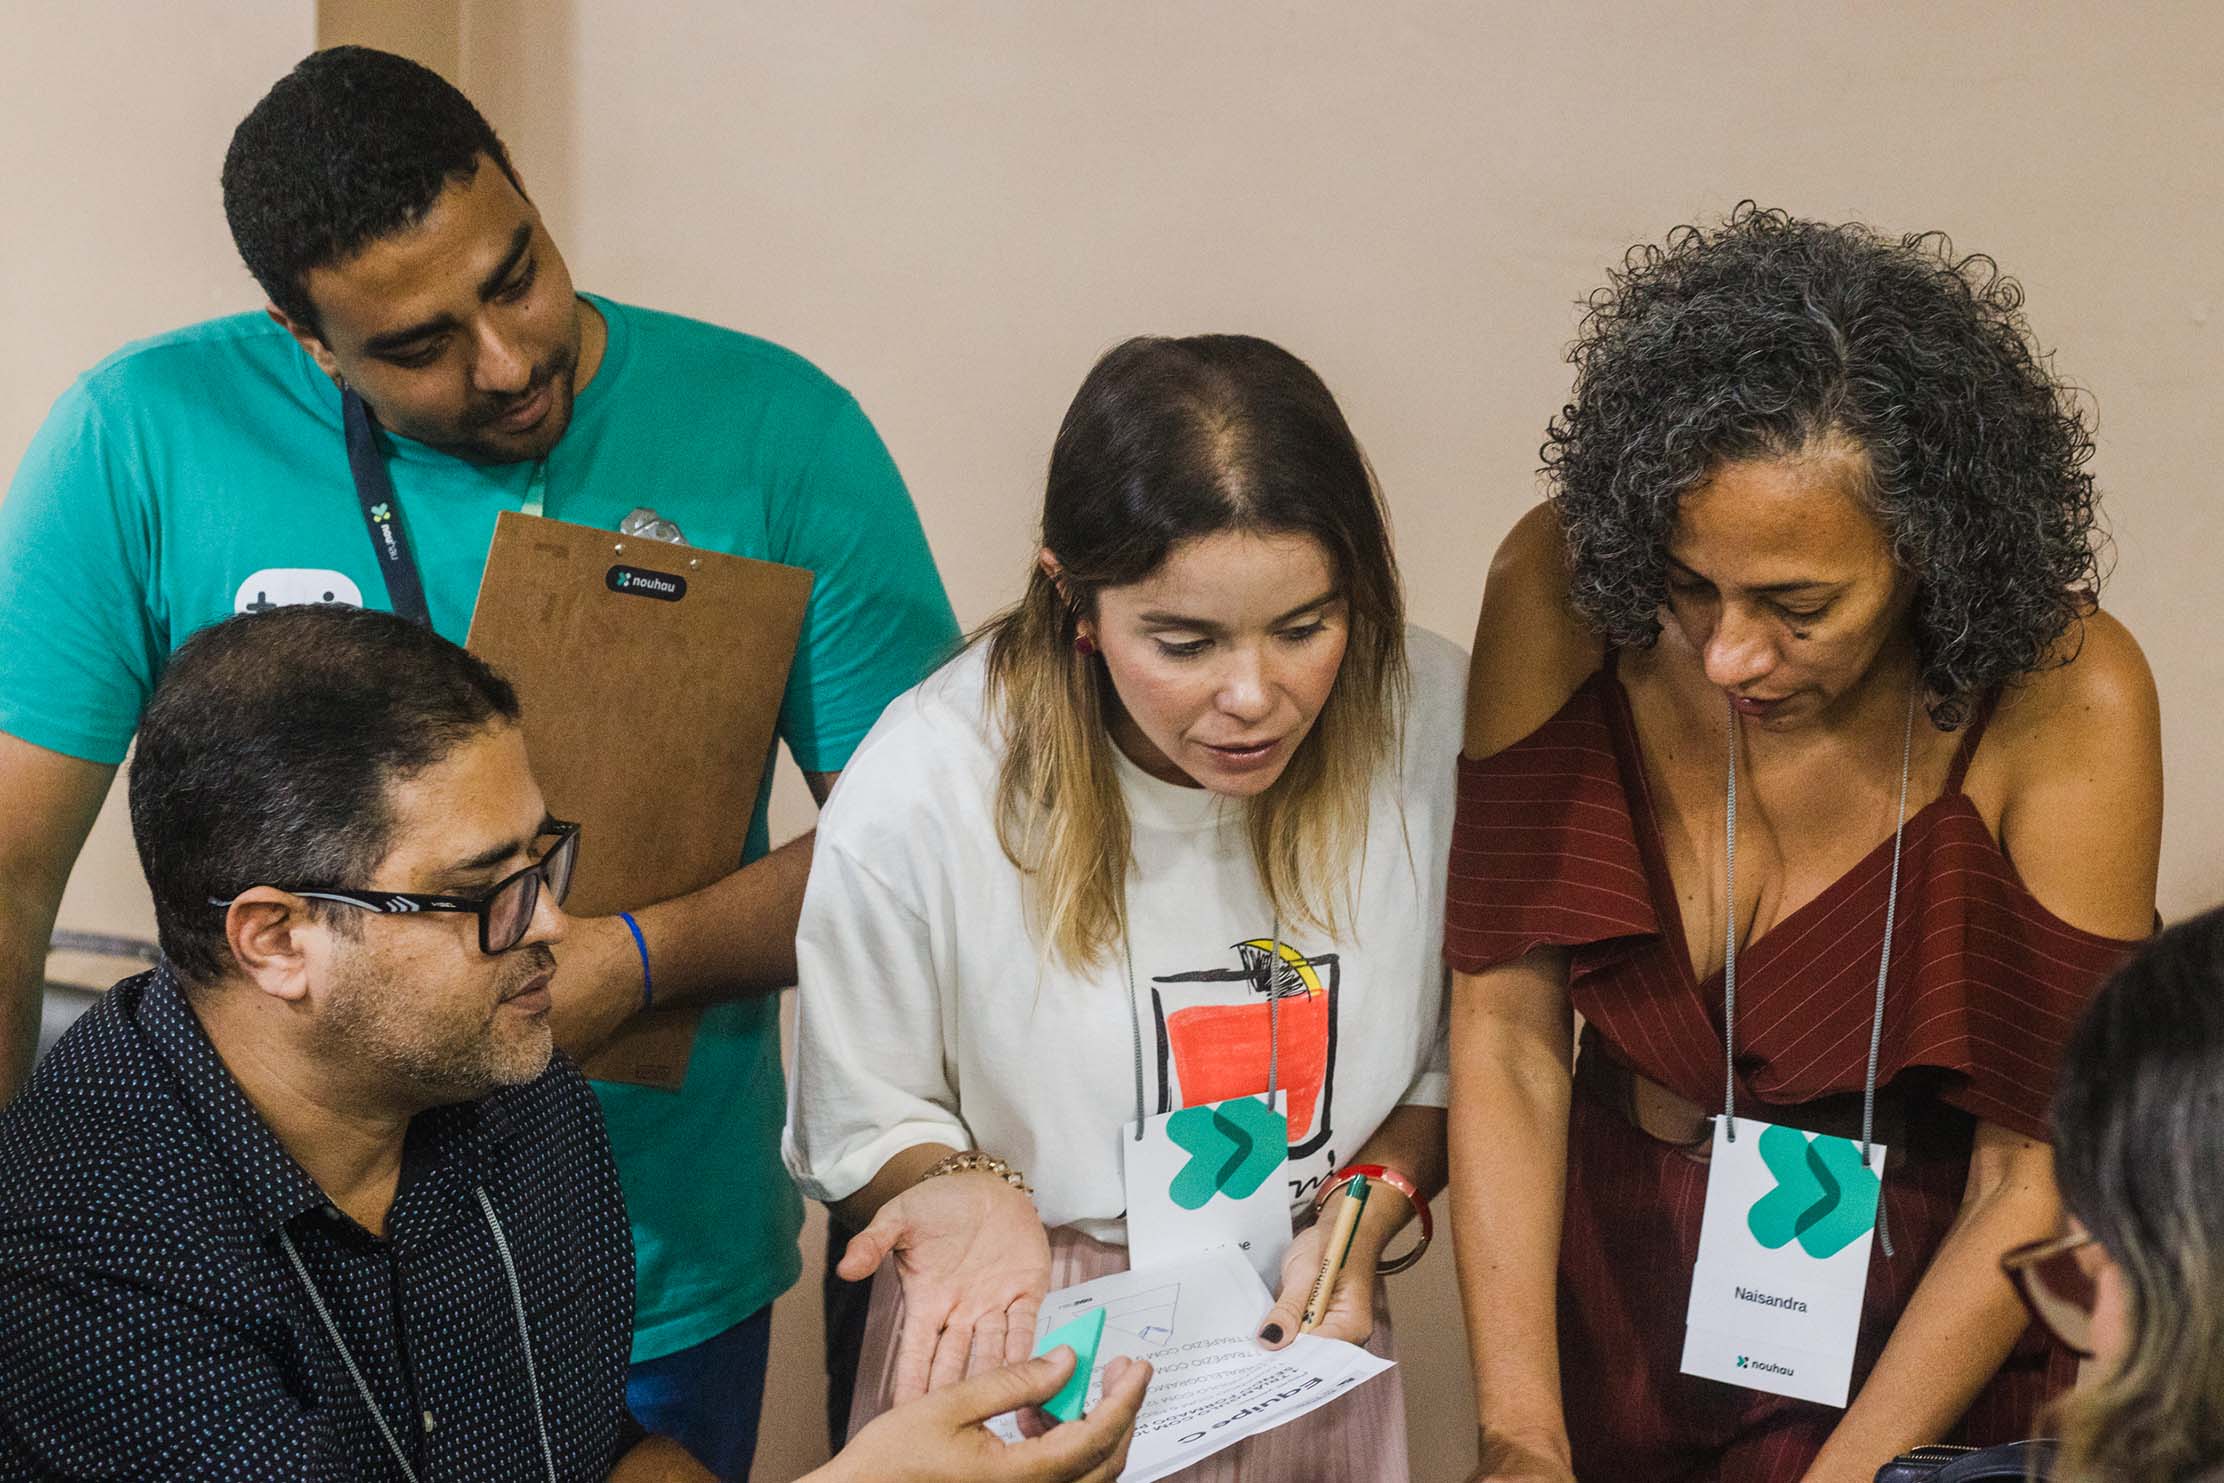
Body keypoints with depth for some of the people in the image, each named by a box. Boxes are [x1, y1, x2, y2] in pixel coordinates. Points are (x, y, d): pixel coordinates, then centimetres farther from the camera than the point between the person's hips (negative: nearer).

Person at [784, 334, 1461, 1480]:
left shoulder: (1438, 722, -17)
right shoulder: (917, 799, -24)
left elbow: (1457, 1060, -1)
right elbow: (860, 1126, -9)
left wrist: (1366, 1213, -16)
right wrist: (965, 1191, -28)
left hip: (1302, 1353, 3)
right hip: (1022, 1356, -2)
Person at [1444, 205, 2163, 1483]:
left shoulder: (2065, 704, -24)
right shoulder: (1563, 592, -20)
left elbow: (2032, 1178, -18)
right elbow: (1506, 1029, -17)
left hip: (1927, 1335, -2)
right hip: (1613, 1298, 2)